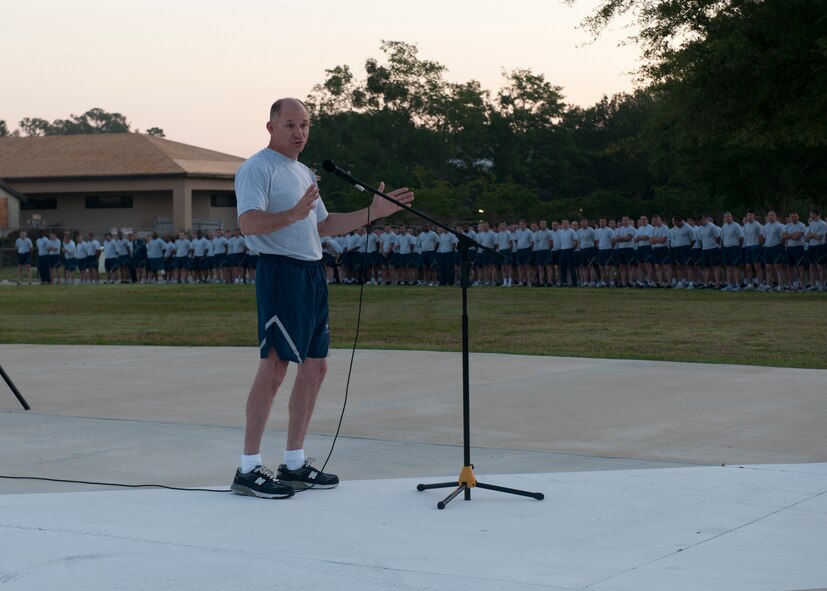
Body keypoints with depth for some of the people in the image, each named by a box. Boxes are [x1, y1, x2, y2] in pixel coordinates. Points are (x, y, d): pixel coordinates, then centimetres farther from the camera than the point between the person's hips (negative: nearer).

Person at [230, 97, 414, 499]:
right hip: (280, 271, -9)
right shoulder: (258, 168, -8)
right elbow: (249, 223, -21)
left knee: (315, 367, 9)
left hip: (312, 274, 10)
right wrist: (293, 214, -35)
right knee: (275, 367, -12)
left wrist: (374, 212, 22)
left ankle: (294, 464, 17)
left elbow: (323, 226, 28)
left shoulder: (305, 174, 22)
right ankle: (248, 470, -8)